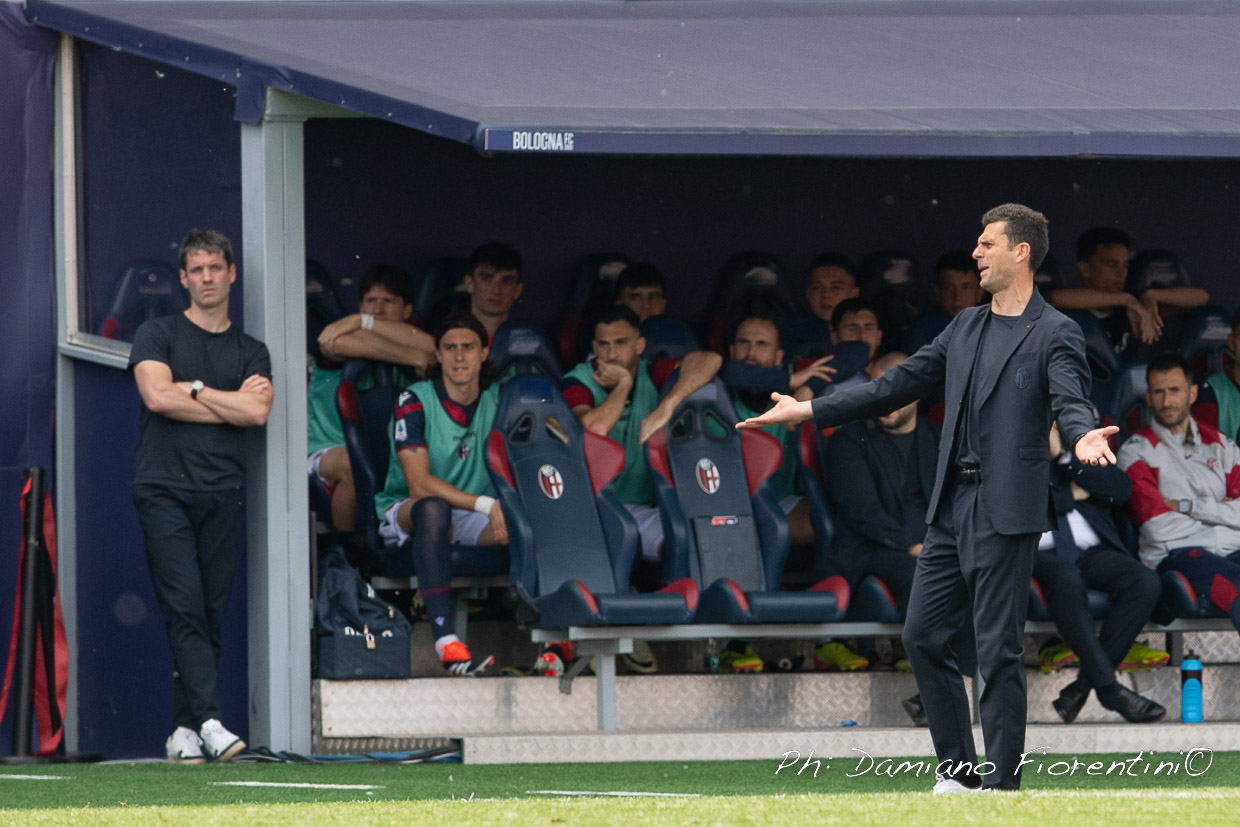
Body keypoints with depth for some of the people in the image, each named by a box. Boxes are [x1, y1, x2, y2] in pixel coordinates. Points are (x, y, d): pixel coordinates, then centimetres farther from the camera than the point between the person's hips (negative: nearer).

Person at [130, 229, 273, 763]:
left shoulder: (251, 352, 18)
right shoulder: (158, 335, 11)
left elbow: (258, 412, 0)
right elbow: (157, 395, -7)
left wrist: (194, 389, 0)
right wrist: (231, 403, 0)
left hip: (223, 493, 3)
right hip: (164, 488, -3)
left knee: (212, 613, -1)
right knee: (184, 608, -14)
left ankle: (184, 731, 2)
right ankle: (208, 722, -24)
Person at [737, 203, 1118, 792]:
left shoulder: (1055, 334, -4)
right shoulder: (966, 327, 18)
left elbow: (1070, 400, -20)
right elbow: (901, 384, 21)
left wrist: (1083, 438, -44)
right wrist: (810, 411, 20)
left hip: (1006, 512, -8)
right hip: (952, 508, 8)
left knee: (998, 649, -7)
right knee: (923, 635, 8)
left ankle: (1002, 784, -2)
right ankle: (958, 769, 17)